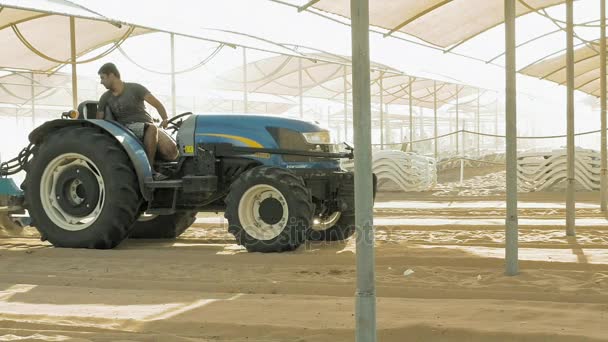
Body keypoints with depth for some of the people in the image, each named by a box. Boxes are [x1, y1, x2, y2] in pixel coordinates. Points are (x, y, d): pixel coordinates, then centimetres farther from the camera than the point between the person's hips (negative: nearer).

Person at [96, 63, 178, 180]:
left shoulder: (135, 88, 2)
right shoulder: (105, 98, 11)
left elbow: (157, 104, -3)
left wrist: (165, 120, -19)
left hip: (149, 128, 0)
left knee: (171, 152, -27)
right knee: (151, 128, -37)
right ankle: (149, 169, -34)